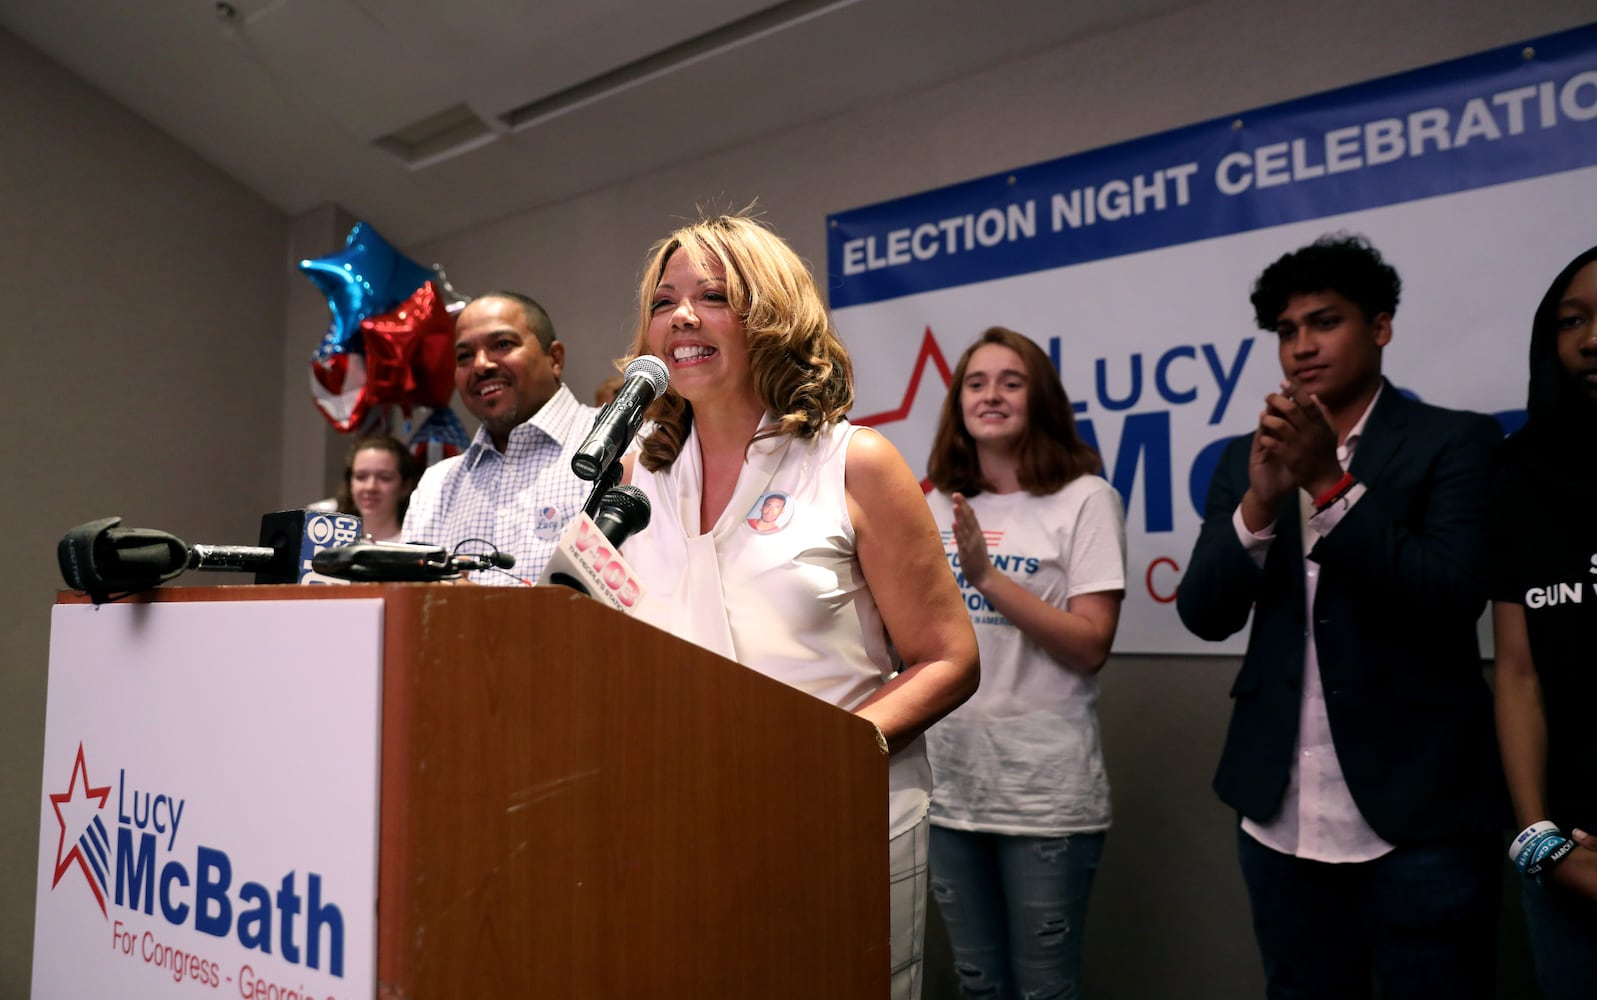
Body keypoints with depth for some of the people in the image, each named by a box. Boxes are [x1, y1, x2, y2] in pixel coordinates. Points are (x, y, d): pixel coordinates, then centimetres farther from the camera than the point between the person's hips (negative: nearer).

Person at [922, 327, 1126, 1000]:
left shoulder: (1084, 499, -7)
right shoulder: (935, 507, 8)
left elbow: (1091, 646, -16)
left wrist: (986, 575, -21)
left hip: (1045, 792, -5)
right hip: (946, 783, 5)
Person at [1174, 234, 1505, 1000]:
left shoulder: (1454, 441, -4)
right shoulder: (1248, 457, 7)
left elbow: (1452, 599, -15)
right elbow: (1204, 614, -1)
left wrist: (1330, 482, -23)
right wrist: (1262, 500, -17)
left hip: (1416, 813, -3)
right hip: (1282, 818, 4)